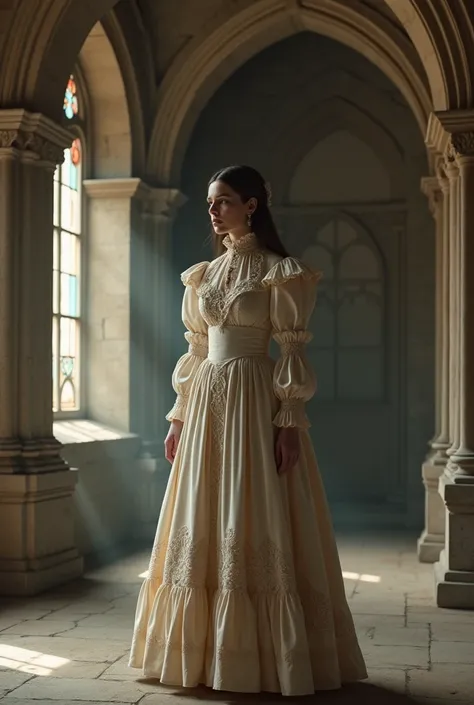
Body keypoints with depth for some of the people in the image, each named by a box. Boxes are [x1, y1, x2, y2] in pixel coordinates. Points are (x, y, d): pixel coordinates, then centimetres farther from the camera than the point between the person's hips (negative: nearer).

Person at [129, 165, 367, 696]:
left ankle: (266, 656, 7)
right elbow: (195, 350, 16)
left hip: (255, 402, -6)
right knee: (199, 530, 8)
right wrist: (179, 417, 12)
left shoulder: (279, 271, -4)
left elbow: (292, 352, -8)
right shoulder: (204, 274, 14)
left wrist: (289, 422, -15)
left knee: (257, 528, -3)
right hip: (206, 400, 7)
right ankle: (198, 651, 19)